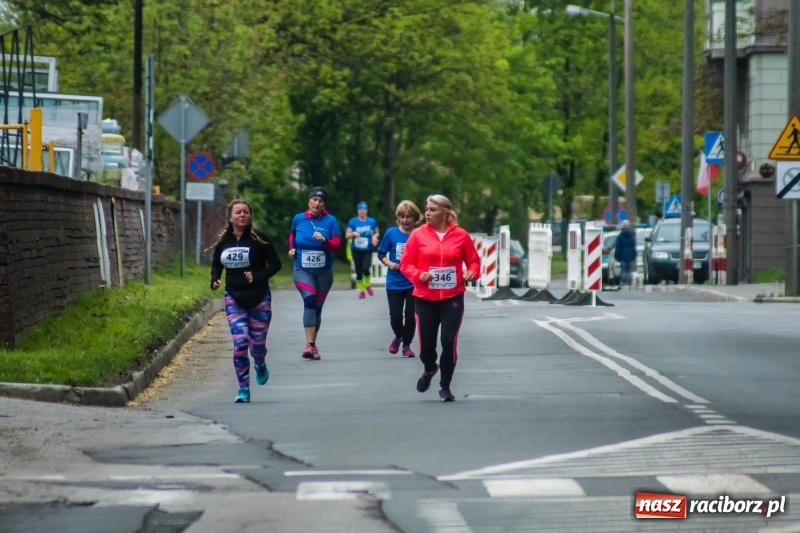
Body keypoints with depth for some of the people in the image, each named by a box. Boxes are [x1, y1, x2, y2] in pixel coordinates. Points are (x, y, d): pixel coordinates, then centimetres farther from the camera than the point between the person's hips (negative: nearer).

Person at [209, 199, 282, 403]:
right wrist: (215, 280, -4)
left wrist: (258, 277, -21)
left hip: (259, 298, -2)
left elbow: (275, 264, -5)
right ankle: (243, 389, -3)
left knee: (257, 343, 5)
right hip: (234, 298, 2)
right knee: (240, 342, -11)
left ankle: (260, 366, 42)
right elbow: (216, 264, 17)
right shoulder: (223, 241, 2)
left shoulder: (258, 238, -8)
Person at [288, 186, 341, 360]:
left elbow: (337, 246, -7)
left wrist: (324, 240, -25)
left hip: (324, 271, 1)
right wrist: (292, 248, 6)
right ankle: (310, 344, -32)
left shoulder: (330, 221, -4)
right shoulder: (298, 219, 0)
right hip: (302, 269, -1)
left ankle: (312, 345, 28)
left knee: (317, 306, 12)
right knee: (309, 299, -25)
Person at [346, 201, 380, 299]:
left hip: (368, 250, -1)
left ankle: (368, 285, 10)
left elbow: (377, 233, 13)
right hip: (356, 250, 1)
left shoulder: (372, 221, 1)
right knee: (358, 271, 4)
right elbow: (347, 235, -1)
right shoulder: (353, 222, -1)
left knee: (365, 268, -19)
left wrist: (375, 237, -10)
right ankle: (361, 290, 20)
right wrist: (353, 233, -22)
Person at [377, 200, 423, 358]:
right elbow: (381, 254, 6)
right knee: (395, 316, 1)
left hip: (413, 284, -1)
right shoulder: (391, 233, -3)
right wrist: (390, 263, -12)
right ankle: (398, 336, 32)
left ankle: (407, 345, 21)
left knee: (410, 315, 2)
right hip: (395, 283, 1)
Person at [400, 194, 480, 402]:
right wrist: (418, 275, -16)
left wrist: (472, 273, -13)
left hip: (453, 298, -1)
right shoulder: (418, 235, -1)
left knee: (449, 342, -9)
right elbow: (406, 264, 2)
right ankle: (429, 369, 39)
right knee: (426, 344, 2)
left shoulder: (461, 235, -1)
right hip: (425, 299, 1)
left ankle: (445, 386, 10)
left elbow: (473, 261, 8)